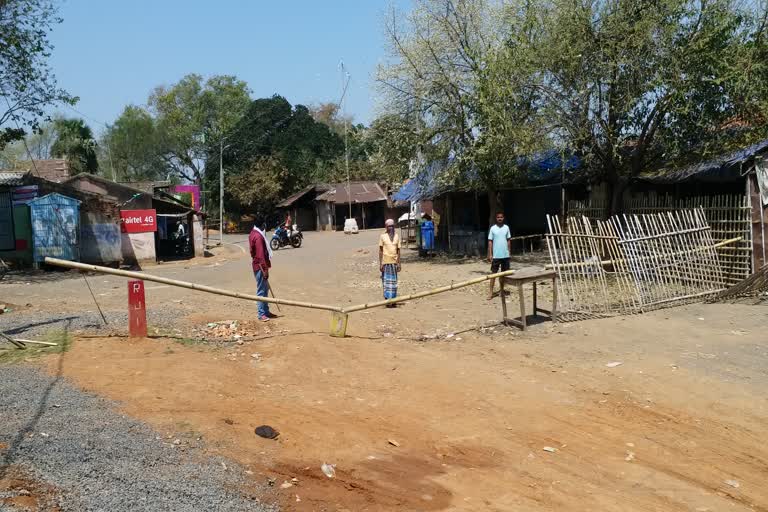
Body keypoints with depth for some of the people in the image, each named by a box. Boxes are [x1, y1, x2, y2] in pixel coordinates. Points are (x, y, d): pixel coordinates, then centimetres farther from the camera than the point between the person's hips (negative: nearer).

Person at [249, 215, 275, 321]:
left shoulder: (254, 234, 12)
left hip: (259, 266, 10)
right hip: (260, 267, -10)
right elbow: (260, 255, -23)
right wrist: (265, 269, -22)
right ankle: (262, 314, -3)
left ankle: (266, 311, 23)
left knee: (265, 289, 16)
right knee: (261, 291, -6)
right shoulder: (258, 236, -19)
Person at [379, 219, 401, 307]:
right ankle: (388, 299, 2)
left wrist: (399, 263, 4)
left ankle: (393, 299, 13)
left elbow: (398, 250, 9)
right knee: (386, 281, -1)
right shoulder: (383, 236, -1)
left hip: (394, 261, 3)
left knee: (394, 281, 7)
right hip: (385, 262, -3)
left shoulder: (397, 236, 7)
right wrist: (380, 263, -5)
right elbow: (380, 250, 0)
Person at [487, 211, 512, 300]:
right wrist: (490, 254, -7)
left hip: (505, 255, 3)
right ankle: (491, 292, 0)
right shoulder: (493, 228, -2)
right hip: (496, 255, -3)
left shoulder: (506, 228, 5)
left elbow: (509, 240, 10)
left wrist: (509, 252, 5)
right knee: (493, 273, -1)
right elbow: (490, 242, -2)